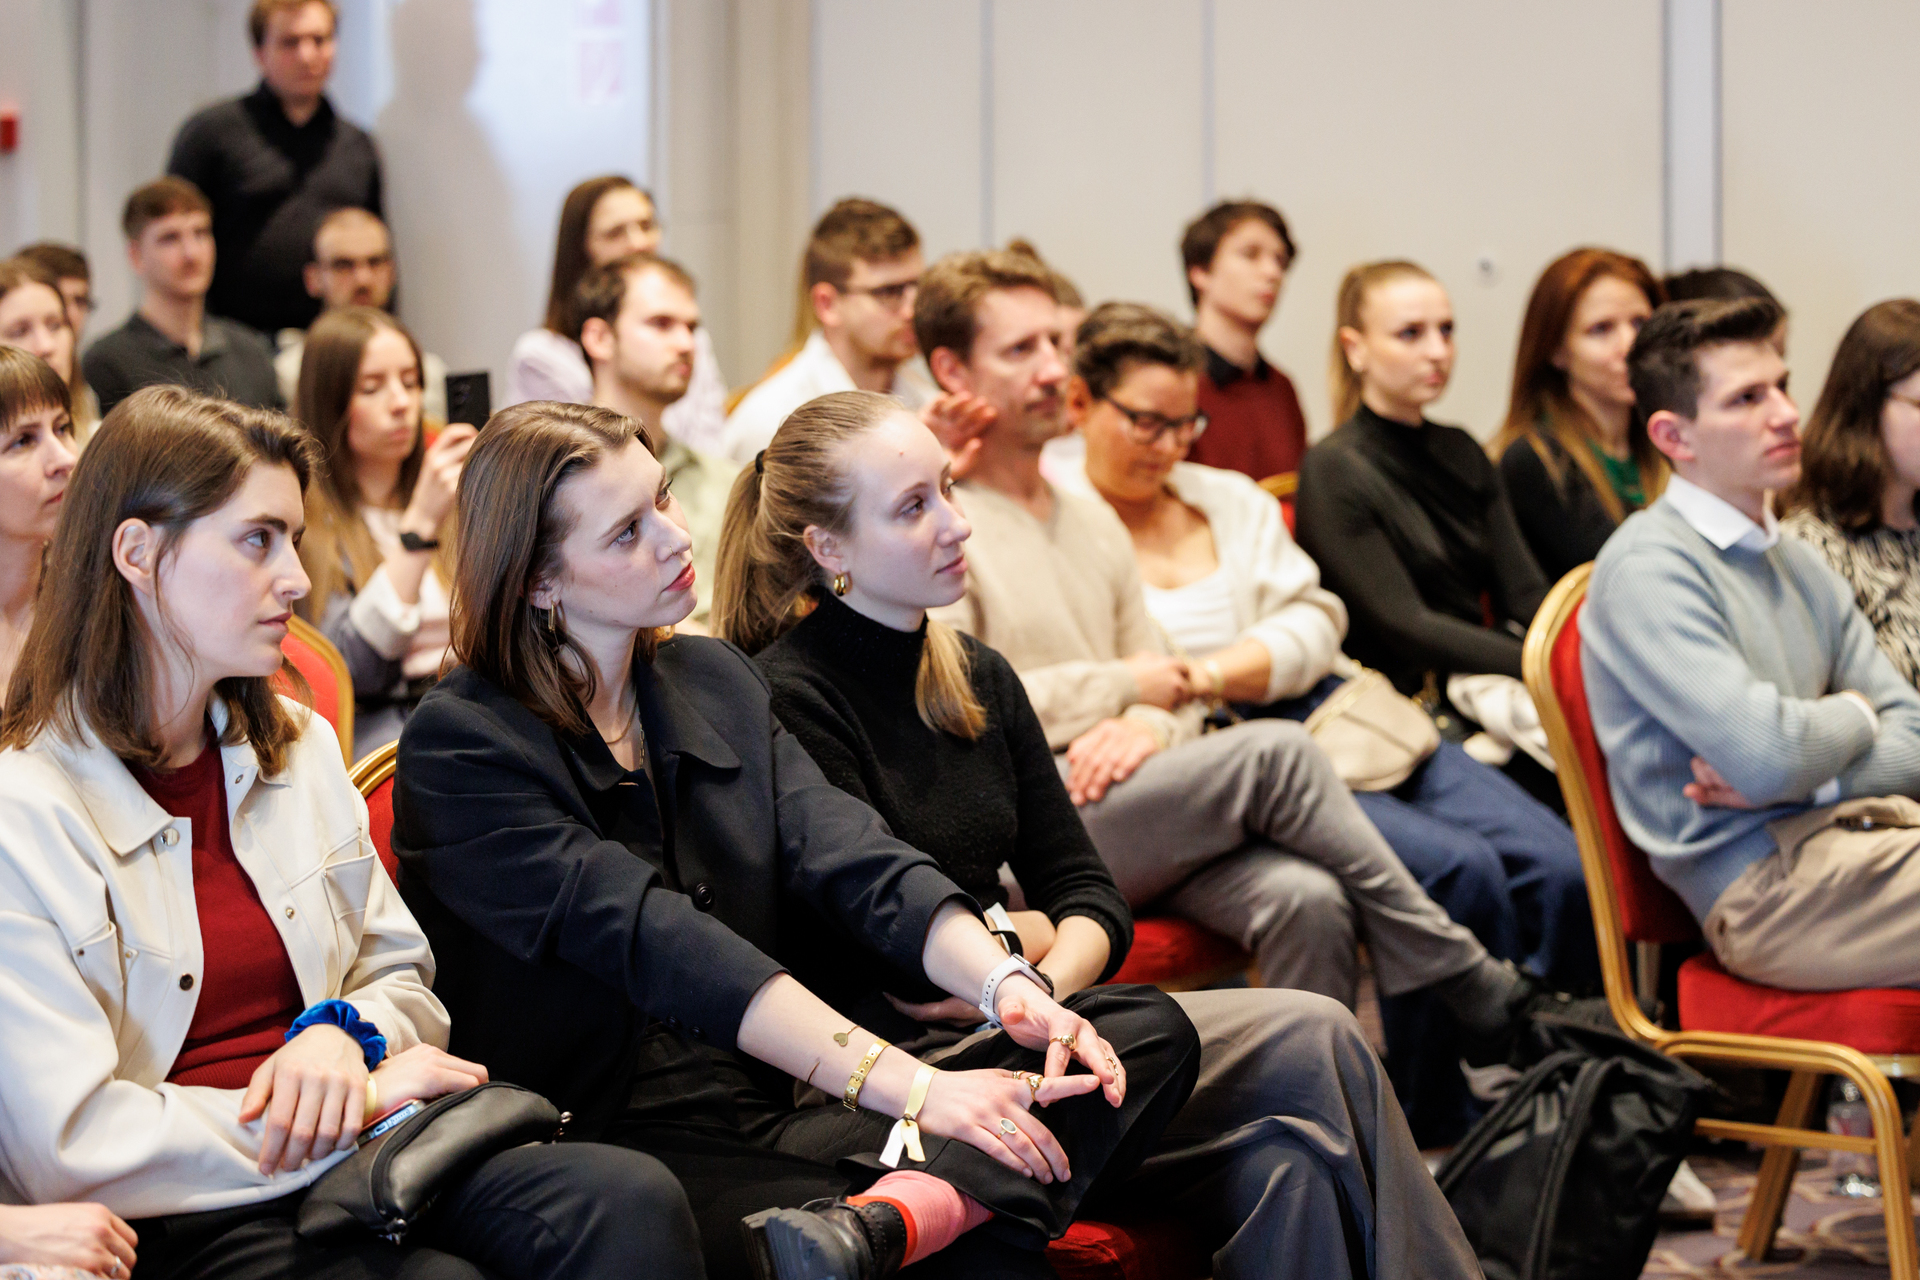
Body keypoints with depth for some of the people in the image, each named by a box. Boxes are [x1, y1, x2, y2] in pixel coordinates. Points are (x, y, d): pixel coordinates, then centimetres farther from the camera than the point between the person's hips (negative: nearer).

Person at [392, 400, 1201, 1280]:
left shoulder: (715, 679, 17)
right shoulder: (458, 748, -7)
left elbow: (852, 858, 3)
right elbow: (661, 945, -18)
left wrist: (1007, 985, -19)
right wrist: (910, 1085, -26)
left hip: (780, 1105, 9)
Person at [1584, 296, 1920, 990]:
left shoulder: (1801, 563, 20)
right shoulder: (1647, 566, -7)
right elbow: (1768, 756, -18)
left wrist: (1794, 776, -6)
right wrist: (1852, 716, 4)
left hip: (1863, 832, 8)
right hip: (1768, 882, -8)